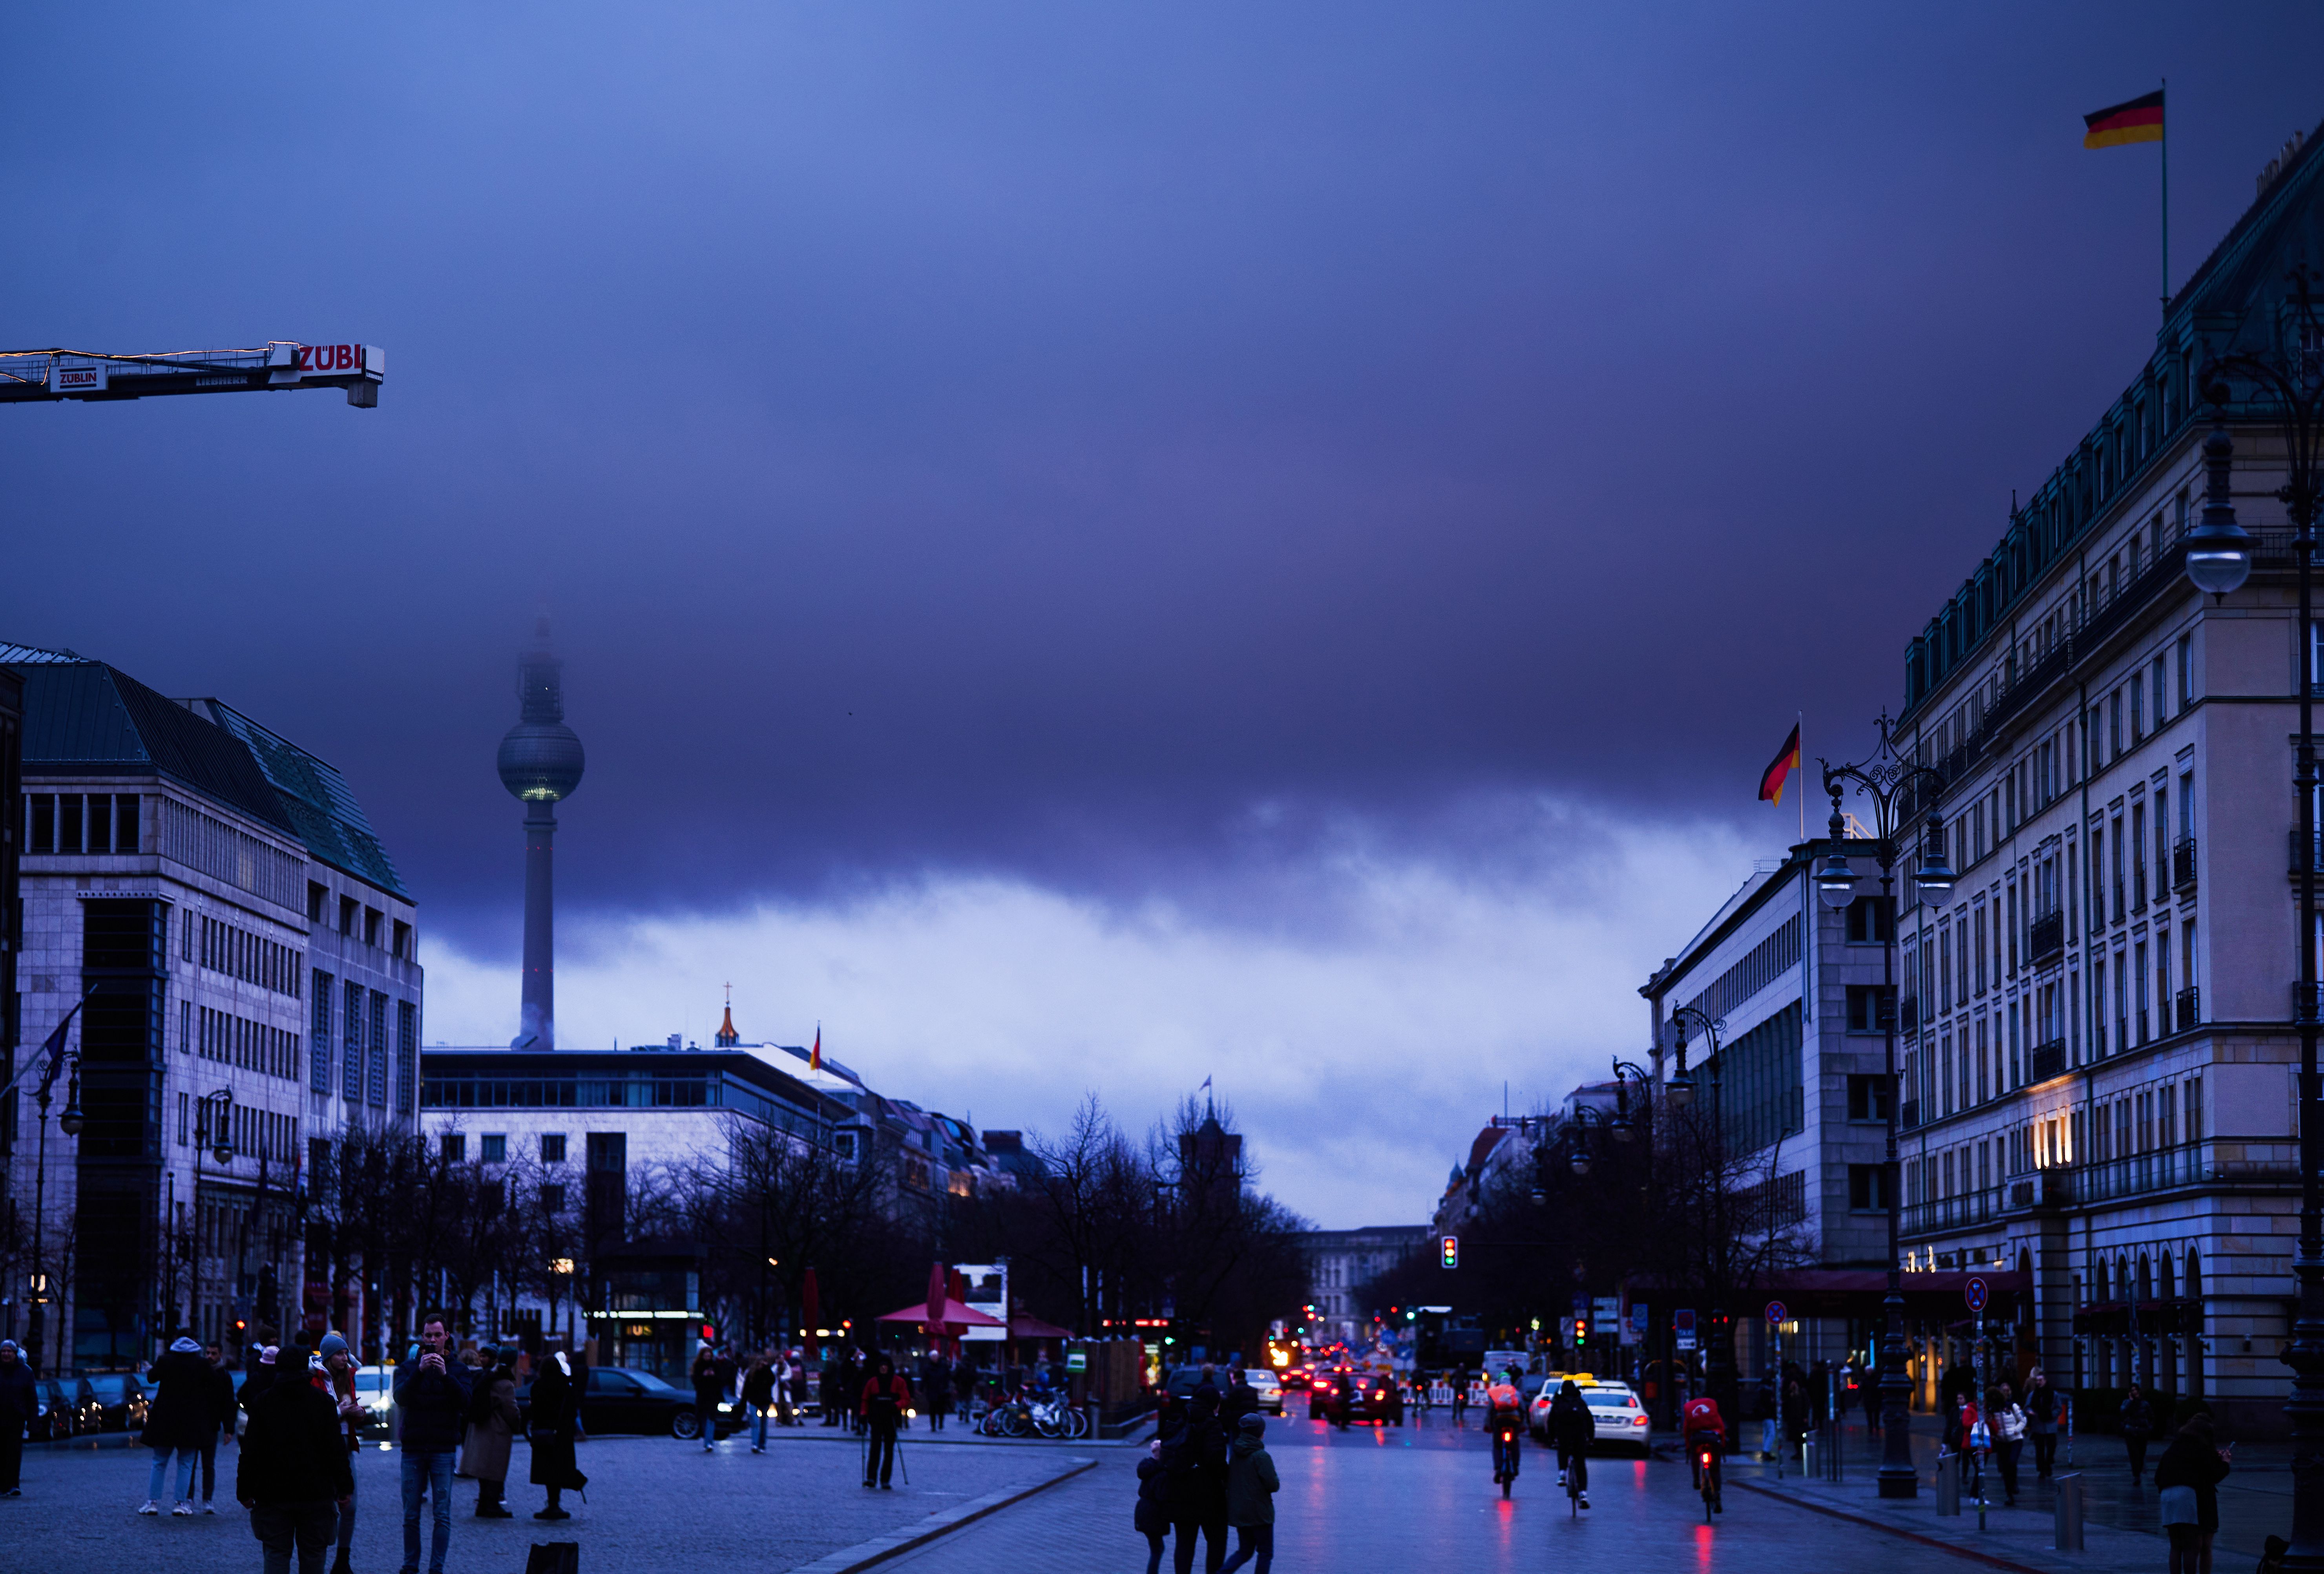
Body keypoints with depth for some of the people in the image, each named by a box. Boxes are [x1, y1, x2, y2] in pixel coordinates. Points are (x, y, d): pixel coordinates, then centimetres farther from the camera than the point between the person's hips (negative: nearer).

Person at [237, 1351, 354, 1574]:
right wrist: (345, 1488, 2)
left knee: (276, 1553, 0)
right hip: (316, 1493, 1)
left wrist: (245, 1491, 4)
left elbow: (250, 1452, -2)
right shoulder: (323, 1400, 0)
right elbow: (335, 1449, -2)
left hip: (272, 1494, -1)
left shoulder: (263, 1402, -1)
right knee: (313, 1553, 9)